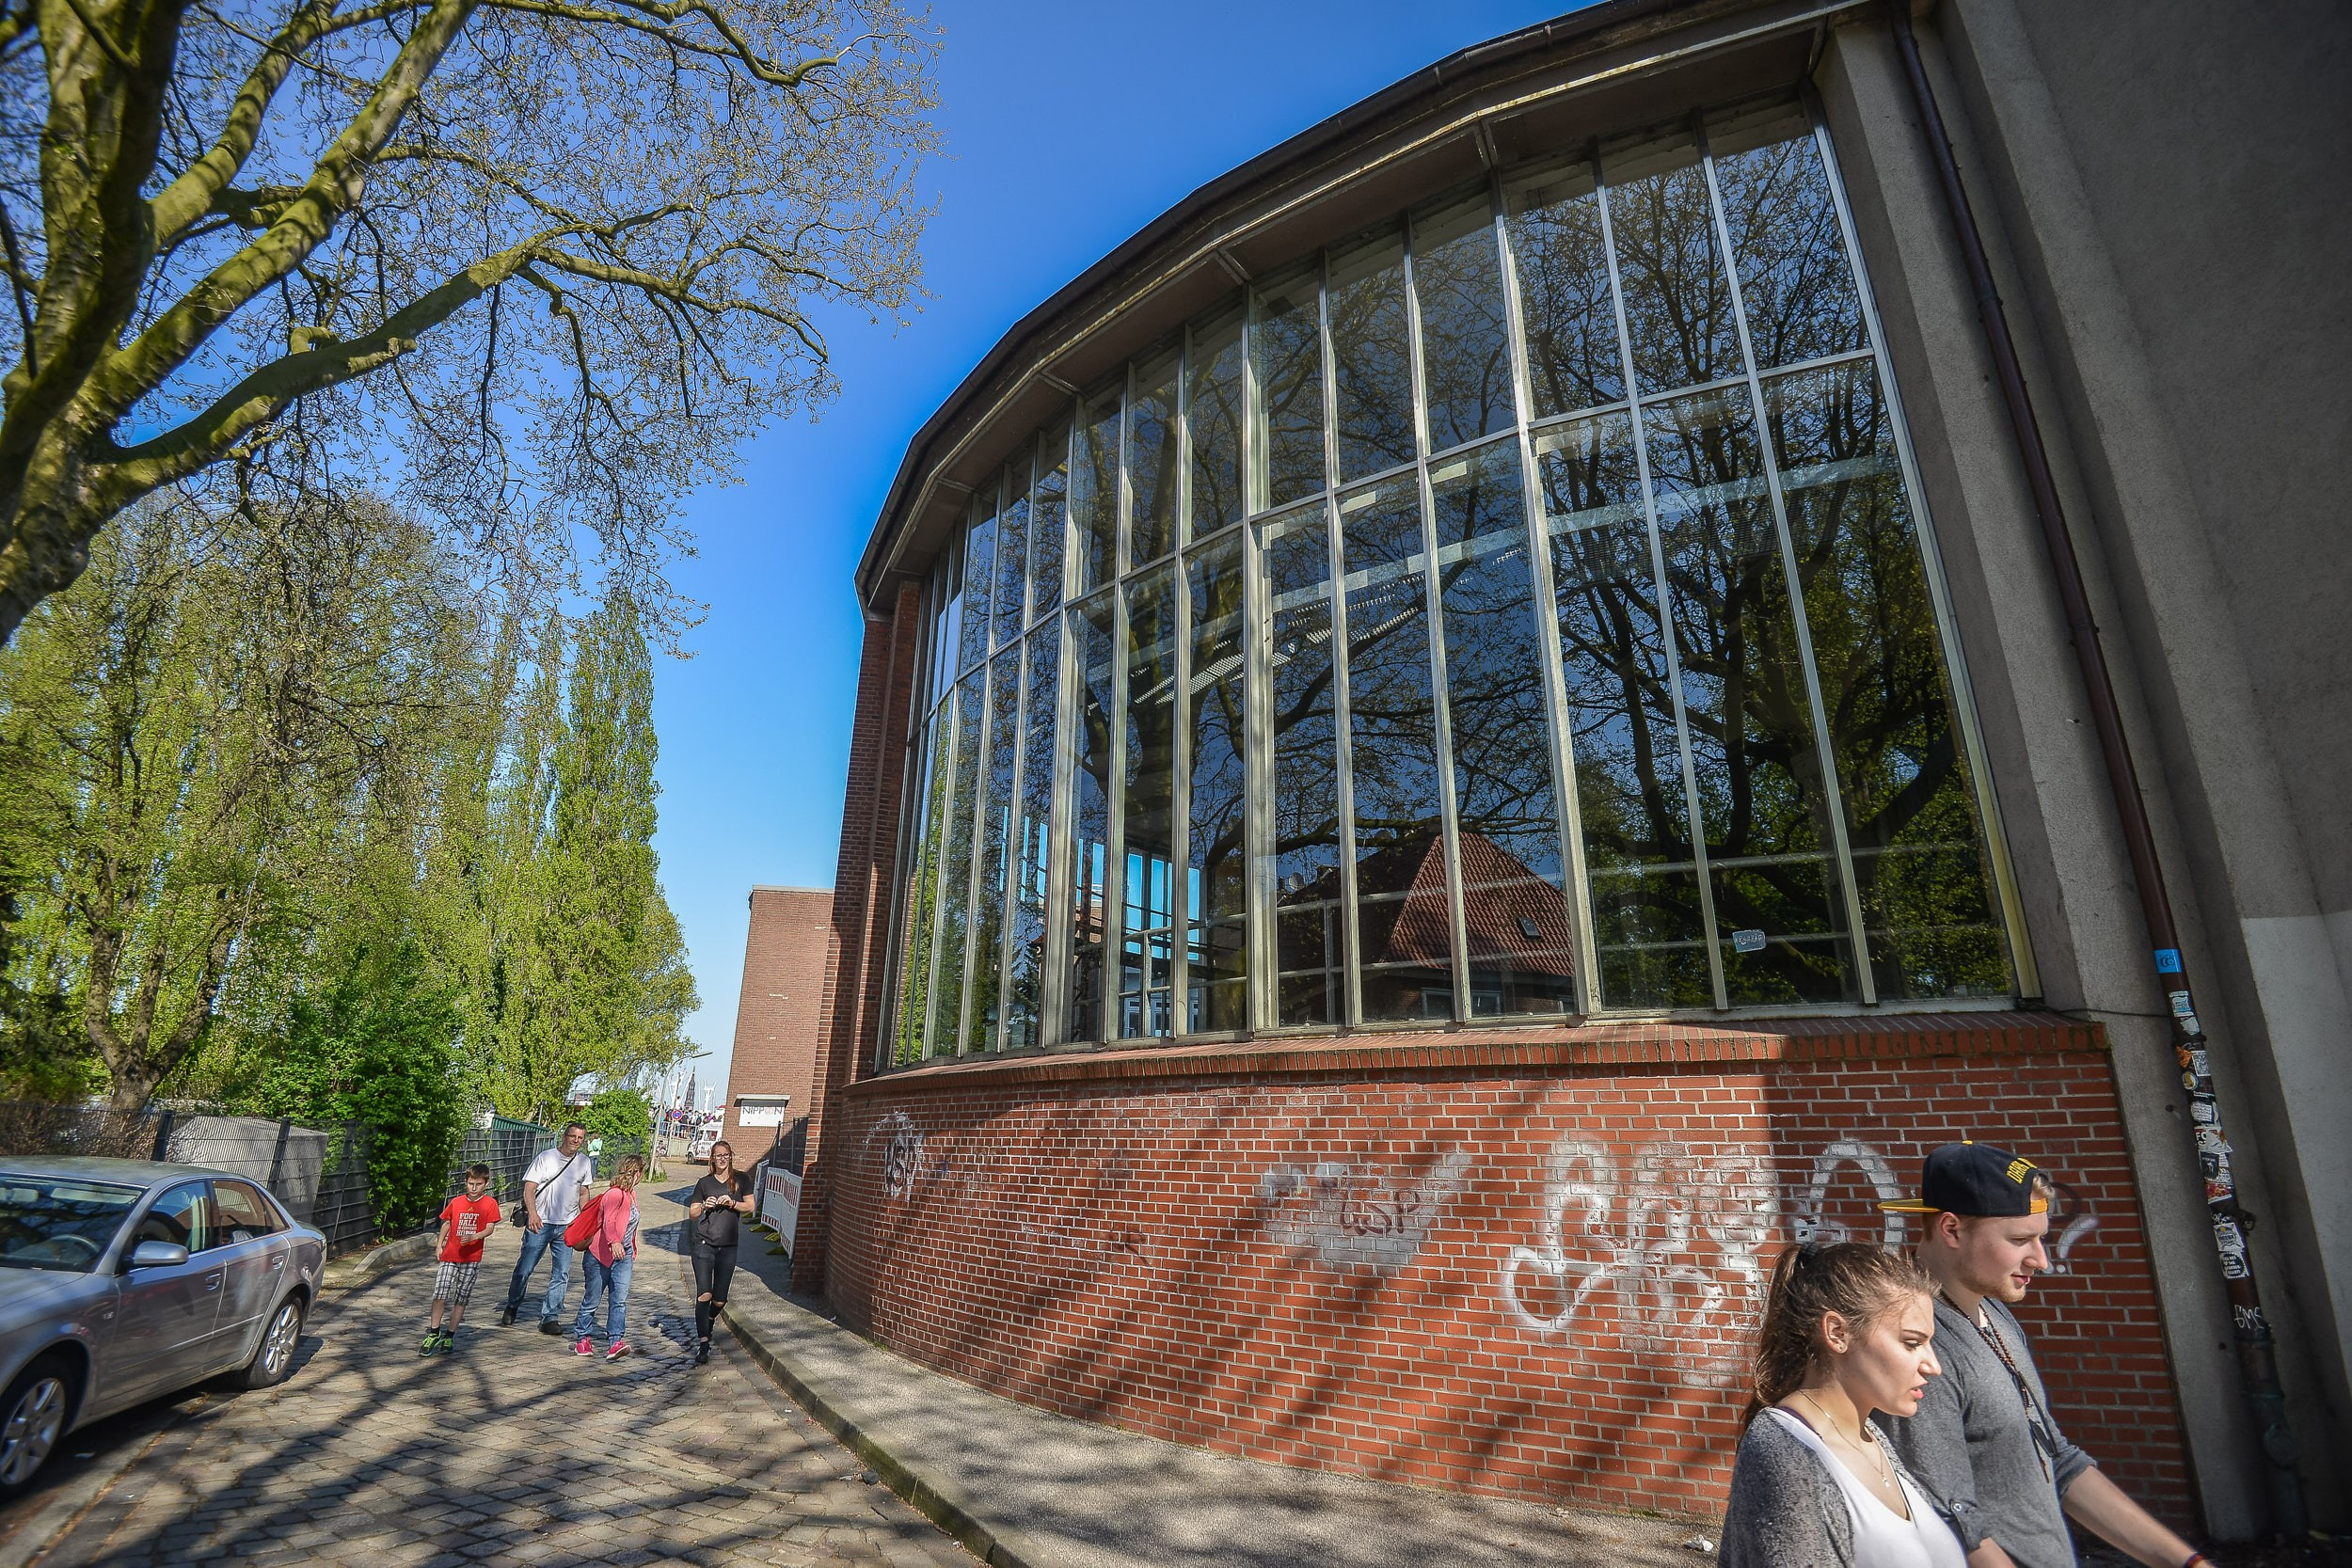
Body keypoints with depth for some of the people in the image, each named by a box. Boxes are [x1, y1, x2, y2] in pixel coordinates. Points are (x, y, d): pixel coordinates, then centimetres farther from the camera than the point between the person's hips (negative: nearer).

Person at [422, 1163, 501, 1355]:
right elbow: (446, 1224, 17)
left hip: (472, 1258, -2)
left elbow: (489, 1229, -8)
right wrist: (439, 1246, 12)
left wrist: (473, 1237, -26)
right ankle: (434, 1334, 8)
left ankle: (449, 1336, 16)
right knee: (440, 1294, -6)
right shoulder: (456, 1202, 4)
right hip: (450, 1255, 2)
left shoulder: (490, 1203, -4)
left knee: (461, 1299, 5)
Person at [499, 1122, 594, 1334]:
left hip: (567, 1226, 3)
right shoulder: (546, 1157, -6)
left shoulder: (585, 1162, 5)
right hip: (540, 1223, -3)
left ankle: (549, 1318, 7)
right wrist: (532, 1213, -25)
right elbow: (529, 1187, -10)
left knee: (562, 1274, 0)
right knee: (524, 1268, 7)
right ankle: (511, 1307, 32)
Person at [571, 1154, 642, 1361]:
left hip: (623, 1255, 7)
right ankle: (582, 1339, 27)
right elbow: (608, 1222, -32)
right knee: (591, 1300, 9)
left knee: (619, 1300, -6)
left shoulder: (631, 1194, 11)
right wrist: (614, 1242, -48)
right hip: (601, 1254, -7)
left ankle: (615, 1343, -10)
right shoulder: (614, 1194, -17)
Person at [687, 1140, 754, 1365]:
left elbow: (750, 1206, 5)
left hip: (728, 1247, 1)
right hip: (704, 1244, -1)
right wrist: (704, 1206, -11)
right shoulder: (704, 1183, 6)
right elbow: (692, 1213, 9)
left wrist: (732, 1203, -12)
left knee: (719, 1299, 6)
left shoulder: (741, 1179, 5)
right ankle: (703, 1344, -6)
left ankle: (708, 1323, 37)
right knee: (704, 1295, -12)